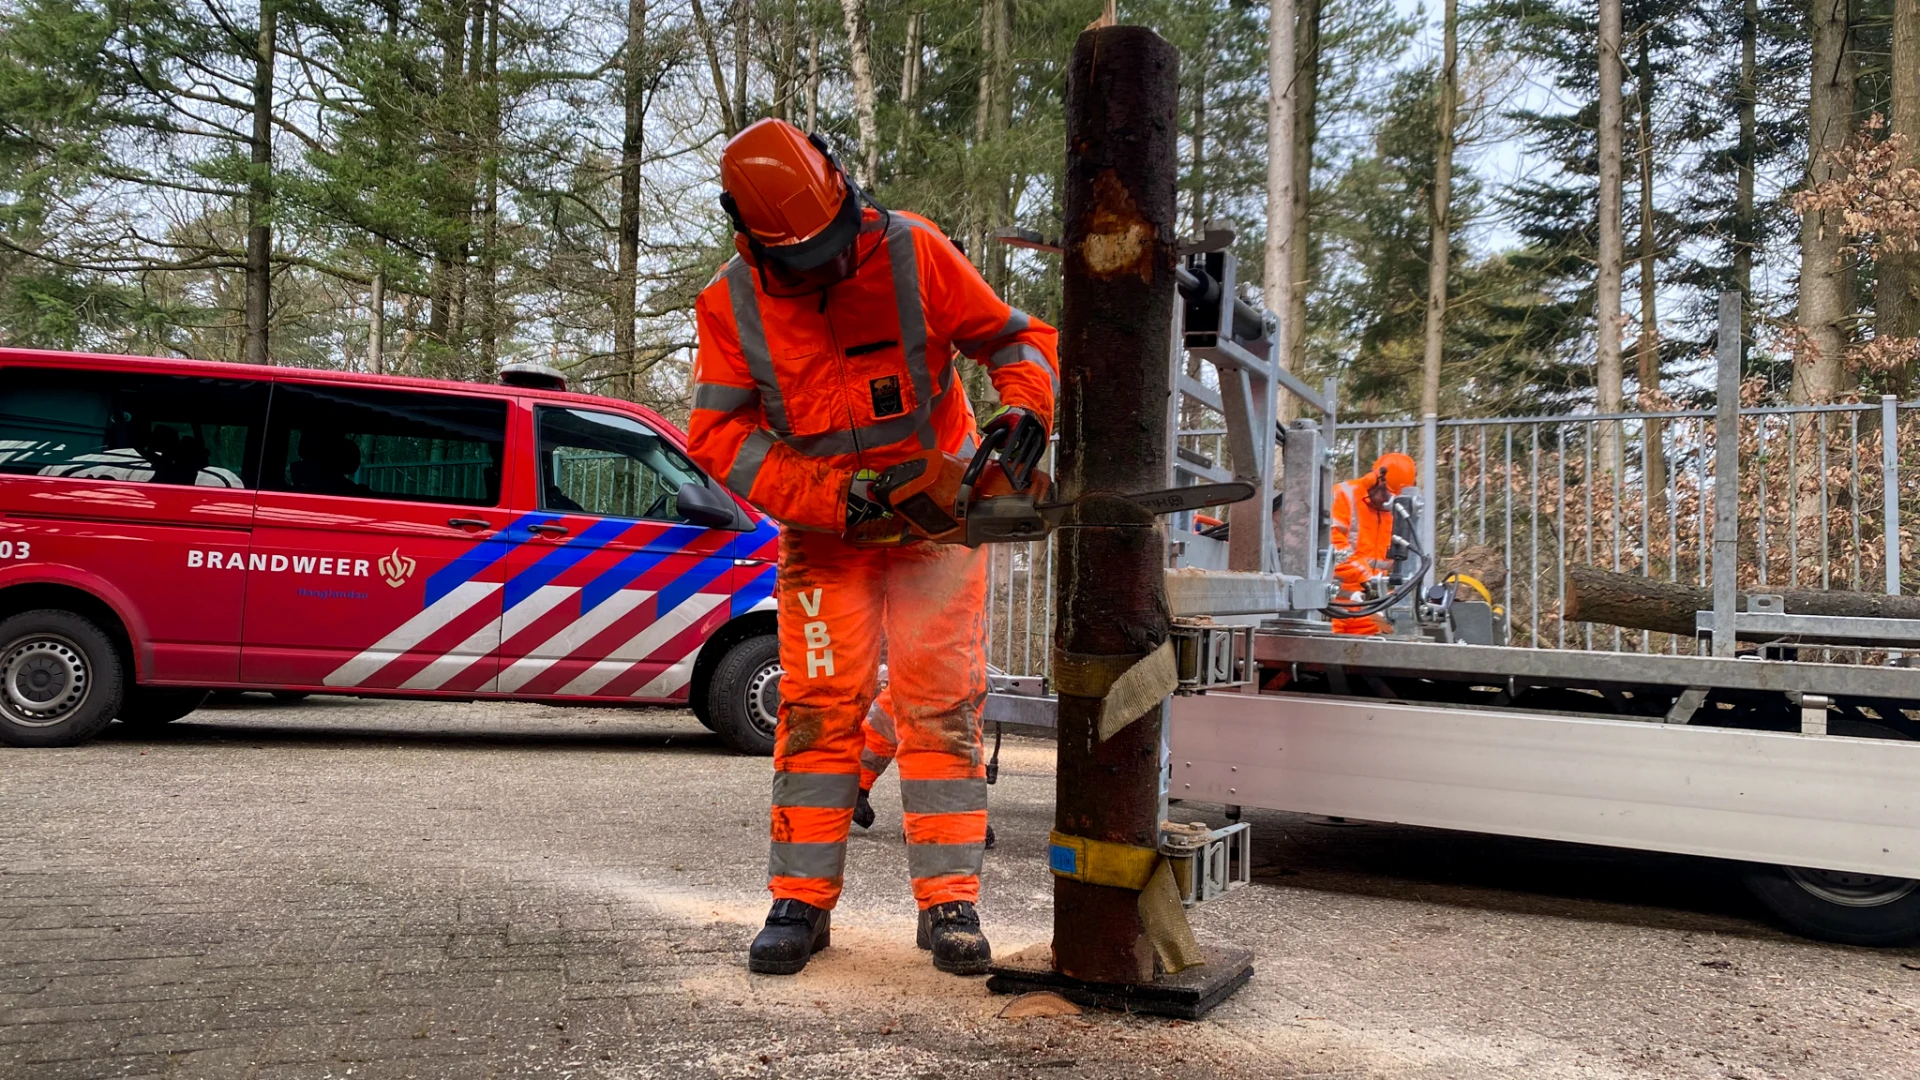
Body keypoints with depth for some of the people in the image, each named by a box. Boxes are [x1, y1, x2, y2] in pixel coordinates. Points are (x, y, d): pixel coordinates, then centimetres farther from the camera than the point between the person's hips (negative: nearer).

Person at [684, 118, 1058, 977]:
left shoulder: (911, 252, -13)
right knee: (818, 704, -2)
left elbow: (1017, 337, -6)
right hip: (821, 530, 1)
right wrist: (828, 498, -21)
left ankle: (949, 901, 1)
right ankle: (802, 899, 6)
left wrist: (1025, 409, -26)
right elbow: (718, 434, -11)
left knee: (941, 704, -4)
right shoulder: (732, 303, -9)